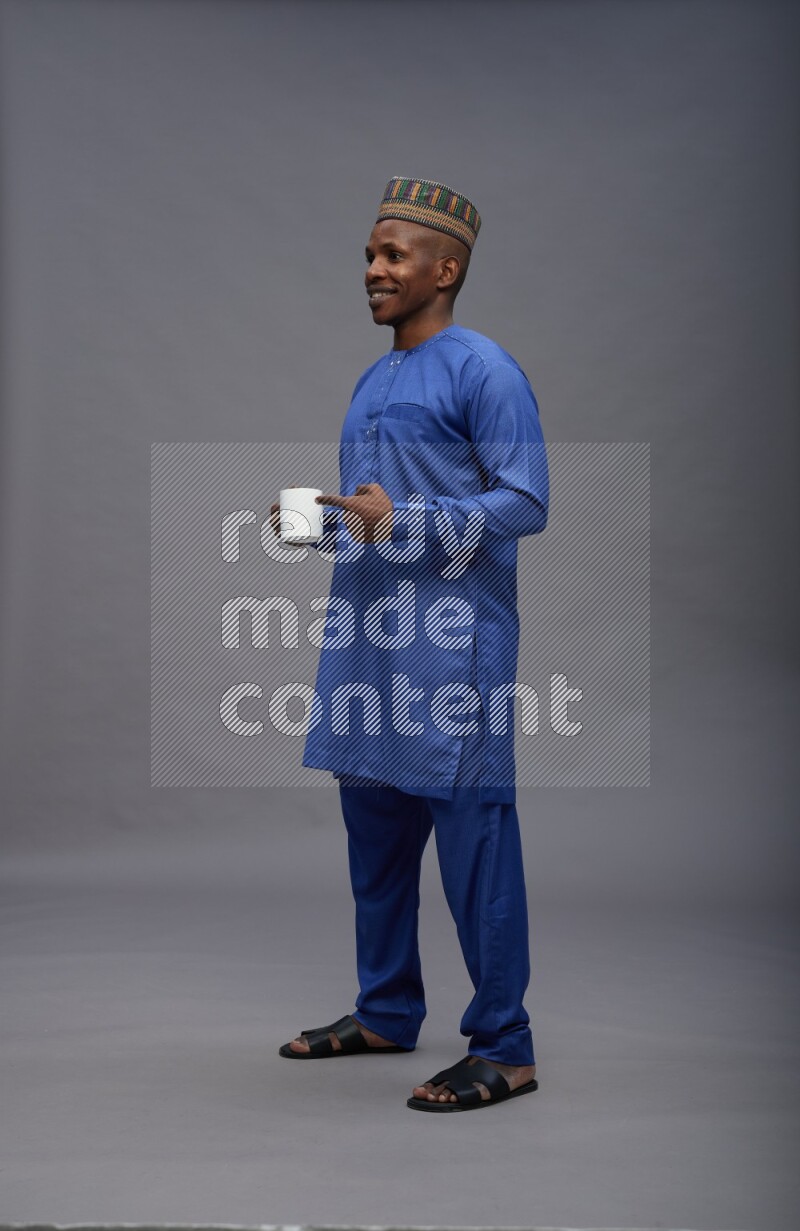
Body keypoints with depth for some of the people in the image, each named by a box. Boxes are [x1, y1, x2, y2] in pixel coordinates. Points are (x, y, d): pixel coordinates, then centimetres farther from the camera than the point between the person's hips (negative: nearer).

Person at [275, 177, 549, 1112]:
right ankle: (386, 1013, 28)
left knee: (472, 838, -6)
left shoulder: (483, 371, -7)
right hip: (367, 639, 9)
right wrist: (317, 524, 7)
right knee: (373, 832, 14)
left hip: (450, 642, -9)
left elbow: (526, 502, -15)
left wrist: (404, 523, -22)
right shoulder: (370, 385, 19)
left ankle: (503, 1050, 1)